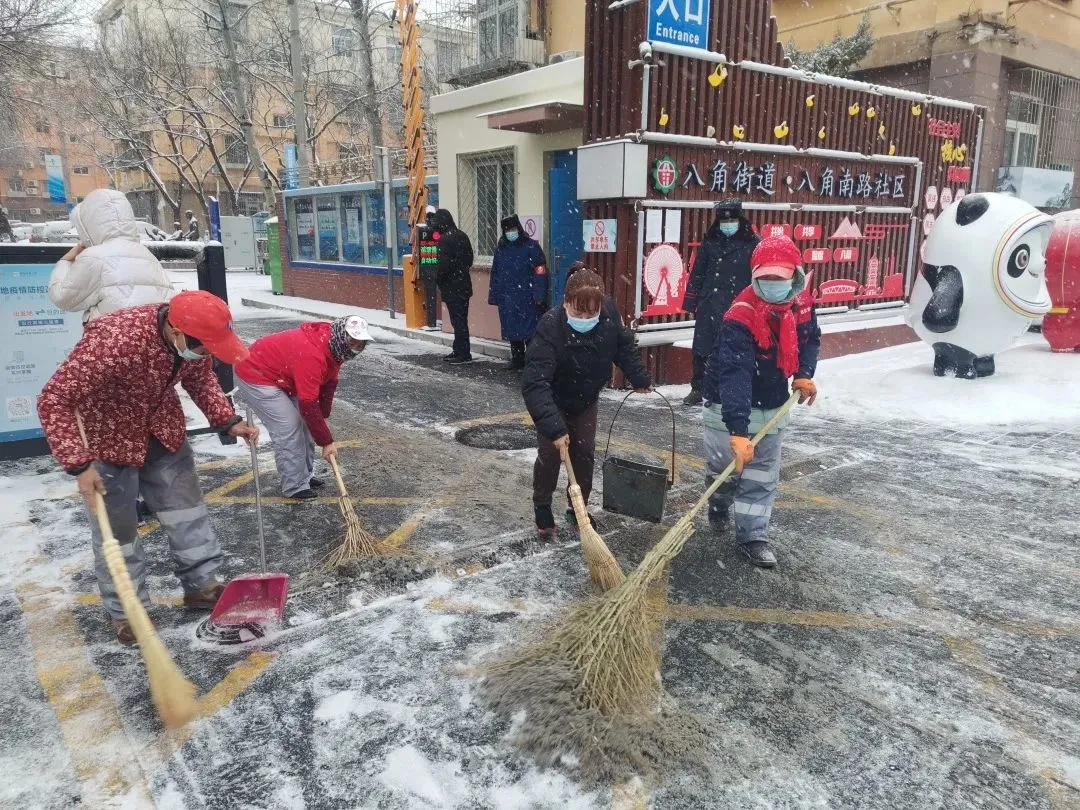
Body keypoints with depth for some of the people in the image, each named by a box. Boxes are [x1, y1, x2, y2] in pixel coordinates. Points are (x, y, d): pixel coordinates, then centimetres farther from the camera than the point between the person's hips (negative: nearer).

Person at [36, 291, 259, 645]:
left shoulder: (194, 335, -18)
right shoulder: (113, 340, -38)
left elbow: (200, 378, 5)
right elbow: (53, 401, -31)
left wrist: (227, 421, -7)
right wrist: (80, 465, -34)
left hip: (162, 429, 6)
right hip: (108, 435, -6)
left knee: (186, 506, 10)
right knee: (116, 526, 5)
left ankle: (201, 584, 27)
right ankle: (127, 610, 23)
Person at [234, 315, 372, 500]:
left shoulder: (334, 347, -8)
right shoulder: (311, 354, -37)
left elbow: (329, 384, 5)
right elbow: (308, 405, -34)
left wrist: (324, 417, 2)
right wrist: (327, 441, -27)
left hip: (281, 377, 10)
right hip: (254, 377, -10)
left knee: (304, 423, 9)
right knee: (288, 428, -13)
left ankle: (304, 476, 20)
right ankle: (295, 487, -3)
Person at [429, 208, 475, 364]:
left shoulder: (445, 239, -15)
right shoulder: (462, 235, 11)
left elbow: (443, 264, -19)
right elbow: (469, 259, 17)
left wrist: (439, 282, -6)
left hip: (452, 286, -9)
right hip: (464, 285, 9)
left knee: (458, 321, -4)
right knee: (461, 320, 14)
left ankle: (463, 354, -1)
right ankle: (460, 351, 22)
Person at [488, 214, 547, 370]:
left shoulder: (531, 246, -5)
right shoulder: (501, 248, 12)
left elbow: (540, 271, -10)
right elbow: (495, 273, 14)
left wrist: (539, 295, -16)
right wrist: (494, 296, 9)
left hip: (527, 298, -5)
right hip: (507, 298, 5)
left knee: (529, 330, -3)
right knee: (512, 330, 11)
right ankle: (517, 360, 22)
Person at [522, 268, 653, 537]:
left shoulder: (610, 317, -24)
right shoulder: (550, 328, -38)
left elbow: (624, 348, 0)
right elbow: (535, 384, -43)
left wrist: (640, 379, 2)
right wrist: (553, 427, -50)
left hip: (586, 400, 4)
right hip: (554, 402, -4)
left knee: (585, 453, 6)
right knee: (550, 454, -4)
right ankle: (541, 507, 19)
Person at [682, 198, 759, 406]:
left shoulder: (752, 244, 1)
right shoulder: (709, 243, 8)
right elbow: (697, 274, 11)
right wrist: (691, 302, 9)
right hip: (709, 305, 2)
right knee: (702, 348, 5)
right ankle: (698, 388, 17)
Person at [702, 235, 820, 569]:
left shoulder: (802, 301, -9)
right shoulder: (741, 318, -31)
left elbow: (809, 339, 12)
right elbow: (734, 376, -38)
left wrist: (804, 374, -6)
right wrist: (738, 430, -46)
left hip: (773, 405, 5)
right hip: (730, 406, -5)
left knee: (763, 475, 7)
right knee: (724, 466, 7)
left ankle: (753, 535, 18)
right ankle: (720, 505, 39)